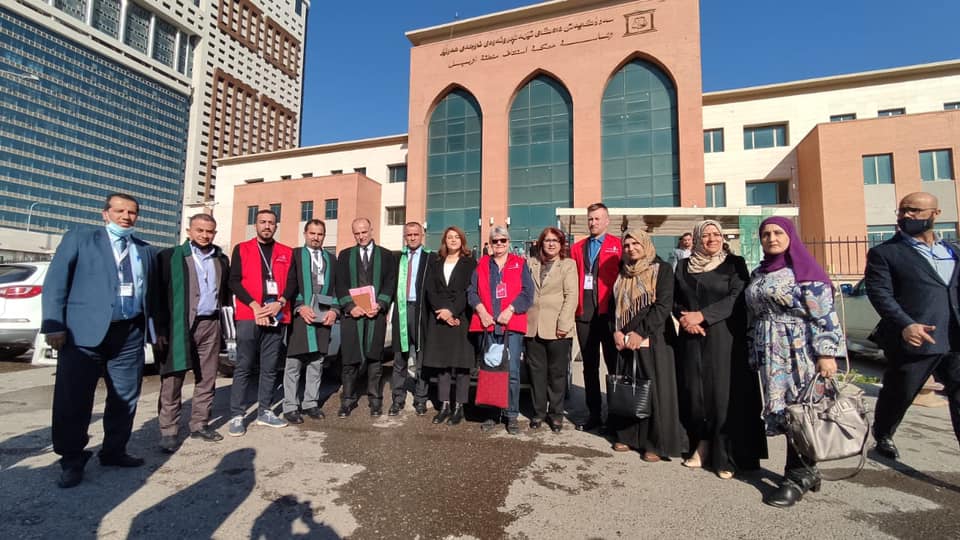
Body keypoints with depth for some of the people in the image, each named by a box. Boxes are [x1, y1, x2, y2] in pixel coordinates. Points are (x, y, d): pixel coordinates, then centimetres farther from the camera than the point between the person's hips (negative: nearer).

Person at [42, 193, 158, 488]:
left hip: (130, 333, 4)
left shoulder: (146, 251, 14)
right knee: (73, 399, 2)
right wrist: (54, 325, -10)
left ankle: (114, 452, 25)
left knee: (125, 398, 10)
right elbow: (55, 283, -1)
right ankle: (72, 461, 17)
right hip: (85, 331, -3)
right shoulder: (78, 239, 5)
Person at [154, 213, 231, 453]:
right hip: (179, 325, -4)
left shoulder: (221, 260, 14)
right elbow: (159, 292, -4)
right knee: (172, 380, 0)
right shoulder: (170, 256, 1)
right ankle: (168, 432, 10)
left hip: (211, 325, 4)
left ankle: (199, 425, 21)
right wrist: (160, 327, -10)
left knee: (207, 378, 9)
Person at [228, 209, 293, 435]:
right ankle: (237, 416, 7)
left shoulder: (287, 253, 12)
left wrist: (280, 303, -9)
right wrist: (254, 305, -13)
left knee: (270, 368, 8)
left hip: (277, 316, 3)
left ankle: (264, 412, 19)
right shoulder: (242, 249, 7)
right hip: (248, 316, -2)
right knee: (243, 367, -1)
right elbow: (234, 281, -2)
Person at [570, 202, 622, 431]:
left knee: (614, 363, 4)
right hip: (584, 313, 4)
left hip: (608, 312, -4)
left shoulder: (618, 245, 1)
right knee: (589, 366, 11)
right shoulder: (577, 248, 13)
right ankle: (594, 413, 22)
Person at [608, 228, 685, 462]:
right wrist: (616, 331, -2)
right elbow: (614, 305, 14)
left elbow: (663, 305, -10)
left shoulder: (662, 269, -1)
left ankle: (656, 443, 9)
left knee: (654, 390, -2)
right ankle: (627, 435, 21)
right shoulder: (622, 273, 14)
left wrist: (640, 333, -15)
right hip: (625, 341, 5)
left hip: (653, 340, -5)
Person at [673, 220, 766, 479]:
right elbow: (674, 299, 12)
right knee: (693, 392, 3)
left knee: (724, 393, -2)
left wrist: (702, 316, -16)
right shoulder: (684, 266, 12)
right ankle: (702, 443, 23)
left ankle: (726, 456, 11)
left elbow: (737, 298, -9)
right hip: (691, 339, 3)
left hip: (725, 338, -3)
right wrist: (683, 317, -9)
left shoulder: (735, 263, 3)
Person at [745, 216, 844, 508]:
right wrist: (754, 356, 17)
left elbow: (824, 314, -11)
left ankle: (798, 478, 10)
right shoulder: (758, 273, 15)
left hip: (800, 354, -6)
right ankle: (806, 471, 24)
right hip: (771, 356, 6)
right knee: (783, 412, 8)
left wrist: (826, 353, -18)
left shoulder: (803, 268, -4)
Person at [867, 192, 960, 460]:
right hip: (913, 340, -4)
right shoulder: (884, 253, -1)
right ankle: (882, 437, 37)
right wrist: (905, 324, -26)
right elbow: (880, 293, -12)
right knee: (898, 396, 13)